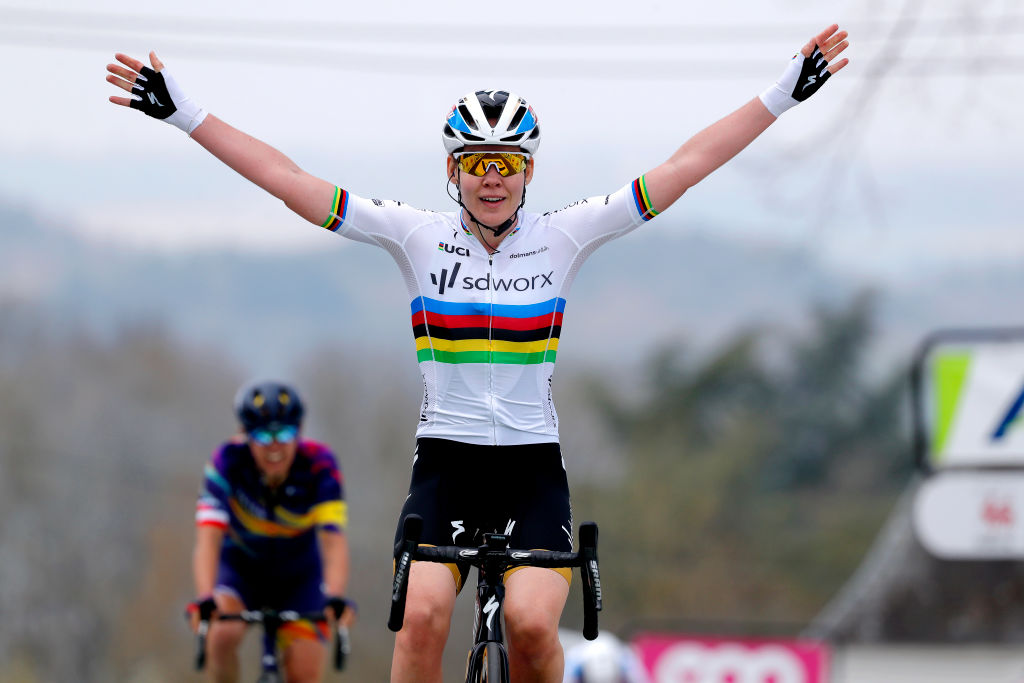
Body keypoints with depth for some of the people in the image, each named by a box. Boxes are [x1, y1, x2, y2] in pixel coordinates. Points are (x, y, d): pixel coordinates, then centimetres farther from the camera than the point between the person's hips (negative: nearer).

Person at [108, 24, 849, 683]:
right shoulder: (418, 236, 1)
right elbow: (287, 179, -2)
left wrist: (785, 92, -5)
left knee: (532, 622, -21)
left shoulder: (562, 238, 2)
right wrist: (184, 112, -7)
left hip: (533, 466, 0)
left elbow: (688, 165, -1)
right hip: (445, 462, 0)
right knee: (422, 614, -23)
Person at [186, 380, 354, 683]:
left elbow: (334, 540, -36)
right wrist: (205, 598, -53)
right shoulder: (228, 462, -27)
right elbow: (209, 537, -37)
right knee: (223, 634, -31)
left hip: (299, 575, 1)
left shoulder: (318, 464, -26)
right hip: (241, 567, -1)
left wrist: (335, 597, -53)